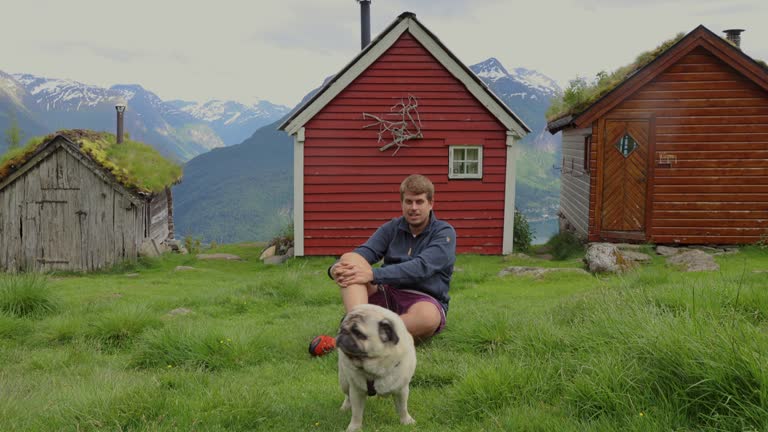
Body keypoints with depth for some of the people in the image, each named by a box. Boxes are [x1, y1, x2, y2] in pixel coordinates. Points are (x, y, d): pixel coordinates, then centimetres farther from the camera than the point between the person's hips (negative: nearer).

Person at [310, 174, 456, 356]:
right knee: (350, 260, -18)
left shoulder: (444, 232, -3)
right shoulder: (392, 228, 11)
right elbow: (364, 252, -5)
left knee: (428, 315, -40)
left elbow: (421, 268, -20)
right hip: (388, 295, 4)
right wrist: (336, 268, -27)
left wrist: (374, 274, -30)